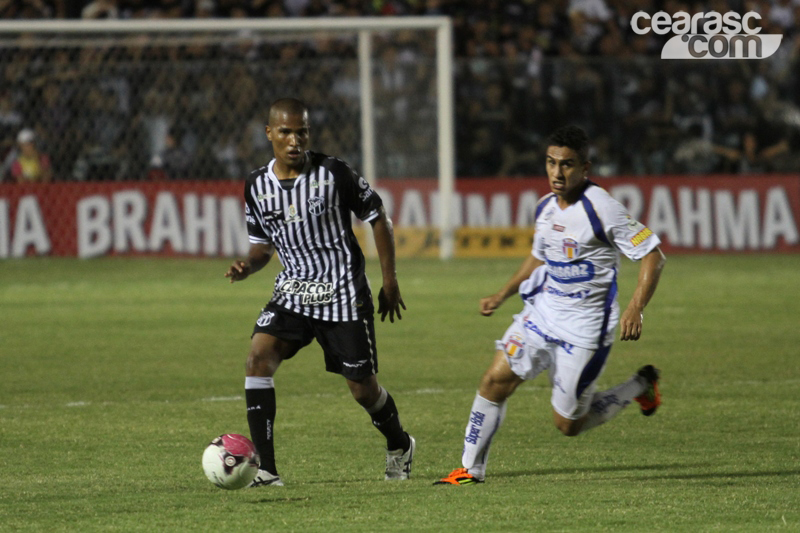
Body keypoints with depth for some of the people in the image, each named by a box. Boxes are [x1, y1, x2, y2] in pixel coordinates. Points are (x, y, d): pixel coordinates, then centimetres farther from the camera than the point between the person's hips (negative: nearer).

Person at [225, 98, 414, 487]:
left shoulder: (333, 173, -10)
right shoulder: (257, 186, 2)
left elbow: (377, 217, 1)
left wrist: (390, 281, 0)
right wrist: (247, 266, -8)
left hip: (344, 294, -3)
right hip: (292, 293, 3)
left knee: (362, 388, 2)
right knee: (258, 357, -21)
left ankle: (399, 446, 36)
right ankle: (266, 469, -20)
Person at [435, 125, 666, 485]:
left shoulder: (600, 208, -18)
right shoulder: (546, 208, 4)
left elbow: (653, 256, -17)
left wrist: (634, 310, -29)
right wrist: (502, 296, 18)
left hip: (585, 327, -6)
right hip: (542, 311, 6)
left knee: (568, 424, 1)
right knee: (495, 380, -5)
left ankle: (640, 387, 23)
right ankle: (471, 469, 7)